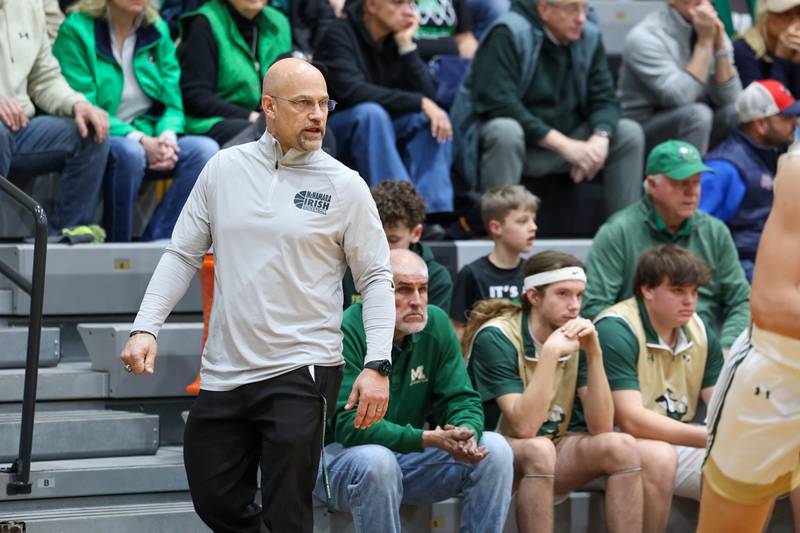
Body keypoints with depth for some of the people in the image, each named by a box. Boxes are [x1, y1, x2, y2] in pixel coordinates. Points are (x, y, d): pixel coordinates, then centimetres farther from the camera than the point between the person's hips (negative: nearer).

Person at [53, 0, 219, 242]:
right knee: (129, 152, -38)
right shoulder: (76, 30, -6)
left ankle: (155, 242, -22)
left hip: (151, 138, 5)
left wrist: (168, 135, -14)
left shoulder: (157, 30, 11)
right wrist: (140, 140, -23)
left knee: (205, 150, -22)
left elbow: (172, 100, 9)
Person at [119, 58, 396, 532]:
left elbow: (376, 277, -1)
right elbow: (183, 255, 10)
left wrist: (377, 365, -12)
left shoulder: (344, 185, -2)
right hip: (223, 371, 4)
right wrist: (146, 328, -2)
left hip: (301, 373, -4)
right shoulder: (224, 169, 7)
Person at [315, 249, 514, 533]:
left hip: (409, 456, 6)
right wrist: (428, 439, -35)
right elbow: (348, 424, -26)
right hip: (341, 454, -6)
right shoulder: (347, 332, -20)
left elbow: (461, 400, 0)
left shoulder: (436, 324, -1)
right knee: (376, 461, -38)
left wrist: (466, 433, -26)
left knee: (495, 450, -12)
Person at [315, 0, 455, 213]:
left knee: (434, 120, -17)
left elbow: (427, 96, -8)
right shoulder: (340, 34, -13)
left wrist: (407, 46, -17)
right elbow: (353, 91, -30)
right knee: (370, 113, -34)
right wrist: (419, 103, -31)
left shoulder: (399, 38, 3)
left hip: (378, 133, 6)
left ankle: (434, 215, -28)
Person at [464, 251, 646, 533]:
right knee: (539, 449, -36)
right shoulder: (496, 337, -17)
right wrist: (551, 352, -30)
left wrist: (594, 353, -19)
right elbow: (525, 427, -27)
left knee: (622, 446, -20)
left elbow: (601, 427, -9)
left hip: (555, 448, 5)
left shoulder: (578, 337, -2)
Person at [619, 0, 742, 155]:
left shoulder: (712, 31, 0)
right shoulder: (645, 36, -19)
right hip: (643, 136, -6)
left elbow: (729, 99, -8)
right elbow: (680, 98, -28)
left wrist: (719, 44, -18)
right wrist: (704, 41, -26)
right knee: (697, 113, -32)